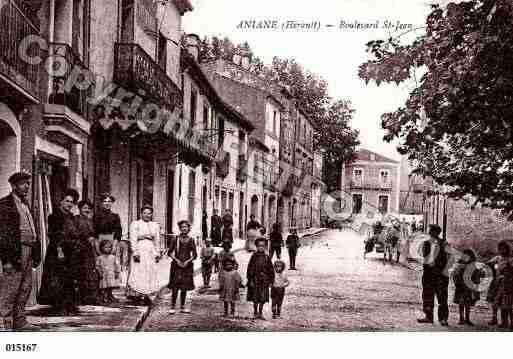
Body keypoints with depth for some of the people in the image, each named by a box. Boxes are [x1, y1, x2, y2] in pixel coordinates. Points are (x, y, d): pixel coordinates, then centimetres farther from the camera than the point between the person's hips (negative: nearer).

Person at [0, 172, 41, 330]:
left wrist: (36, 252, 16)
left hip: (28, 251, 9)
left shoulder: (25, 205, 21)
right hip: (15, 251, -9)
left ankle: (19, 320, 16)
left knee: (25, 287, 10)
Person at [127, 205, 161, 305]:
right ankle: (134, 294, 0)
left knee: (151, 274, 1)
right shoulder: (135, 224, 1)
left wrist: (157, 253, 8)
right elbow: (133, 240, -5)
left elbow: (157, 241, 14)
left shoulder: (155, 225, 13)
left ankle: (146, 295, 6)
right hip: (139, 251, -4)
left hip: (151, 252, 4)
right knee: (138, 273, -6)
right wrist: (135, 252, -13)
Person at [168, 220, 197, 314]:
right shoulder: (176, 239, 1)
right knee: (175, 287, -7)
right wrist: (177, 260, -10)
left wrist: (187, 261, -7)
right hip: (176, 265, -2)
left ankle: (182, 307, 14)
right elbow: (170, 253, 1)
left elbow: (195, 255, 7)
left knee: (184, 287, 6)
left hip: (187, 265, 2)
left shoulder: (191, 240, 6)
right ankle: (173, 307, -1)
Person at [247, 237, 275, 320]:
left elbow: (271, 270, 7)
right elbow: (250, 269, -4)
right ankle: (256, 312, 17)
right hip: (255, 280, -2)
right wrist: (250, 280, -8)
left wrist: (271, 281, 4)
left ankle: (260, 313, 18)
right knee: (255, 298, 4)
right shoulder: (254, 256, -3)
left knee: (263, 298, 5)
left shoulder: (267, 257, 4)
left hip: (264, 281, 2)